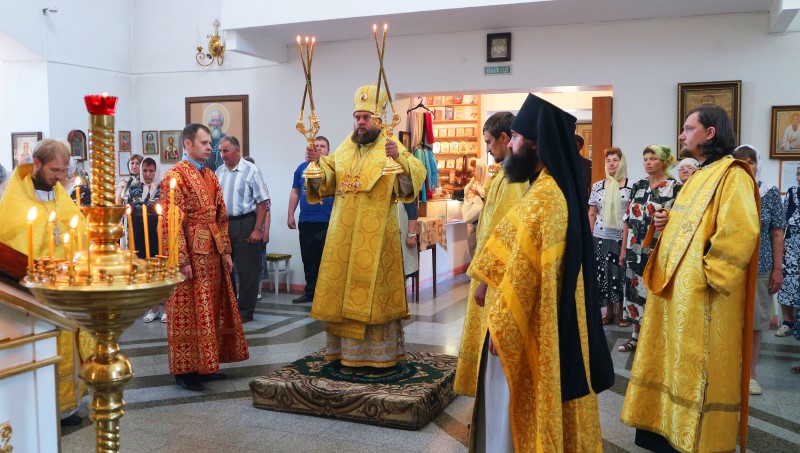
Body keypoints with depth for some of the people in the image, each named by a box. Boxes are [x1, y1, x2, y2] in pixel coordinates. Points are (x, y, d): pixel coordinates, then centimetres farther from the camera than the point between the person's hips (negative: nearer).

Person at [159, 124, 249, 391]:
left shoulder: (210, 176, 14)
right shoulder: (175, 176, -10)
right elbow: (171, 222, -16)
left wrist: (225, 251, 11)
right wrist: (182, 260, -20)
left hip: (212, 254, 8)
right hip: (190, 255, -8)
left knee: (211, 310, 12)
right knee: (188, 313, -1)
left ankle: (205, 365, 22)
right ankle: (185, 370, 8)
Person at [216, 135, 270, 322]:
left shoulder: (251, 171, -9)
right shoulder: (219, 171, 8)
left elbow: (263, 202, -11)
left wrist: (257, 230, -15)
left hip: (244, 224, -6)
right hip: (223, 224, 6)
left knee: (247, 270, 1)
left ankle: (245, 311, 13)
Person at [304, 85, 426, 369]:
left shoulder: (392, 149, -3)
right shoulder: (343, 149, 12)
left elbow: (417, 176, -18)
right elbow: (325, 183, 13)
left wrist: (399, 159, -35)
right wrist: (316, 163, -5)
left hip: (376, 236, -5)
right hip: (343, 236, 5)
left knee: (374, 290, -2)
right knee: (341, 288, 9)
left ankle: (379, 352, 8)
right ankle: (344, 347, 21)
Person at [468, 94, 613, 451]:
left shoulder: (542, 197, -23)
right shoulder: (555, 187, 9)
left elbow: (522, 275, -23)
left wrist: (501, 327, -16)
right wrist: (486, 283, 17)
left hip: (529, 324, -10)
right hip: (550, 320, 10)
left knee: (514, 413, 5)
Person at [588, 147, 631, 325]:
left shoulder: (630, 186, -1)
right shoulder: (597, 186, 8)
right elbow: (592, 214, 11)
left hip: (622, 237, -3)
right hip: (601, 237, 3)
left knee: (621, 273, 0)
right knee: (603, 273, 5)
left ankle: (621, 311, 12)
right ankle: (608, 311, 16)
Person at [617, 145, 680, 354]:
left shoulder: (675, 187, -5)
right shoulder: (638, 186, 10)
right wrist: (624, 249, 11)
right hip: (636, 250, 5)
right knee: (635, 291, 9)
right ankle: (636, 335, 21)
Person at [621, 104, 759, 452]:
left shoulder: (732, 175, -13)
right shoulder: (700, 175, 17)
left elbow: (740, 232, -25)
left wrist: (709, 274, -21)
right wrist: (666, 222, 5)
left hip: (702, 295, -9)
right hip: (675, 286, 9)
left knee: (697, 369, 0)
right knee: (674, 364, 16)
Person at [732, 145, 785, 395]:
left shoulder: (770, 193, 1)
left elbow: (777, 233, 2)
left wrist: (778, 269, -2)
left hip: (759, 268, 0)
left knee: (754, 322, 6)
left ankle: (750, 375, 19)